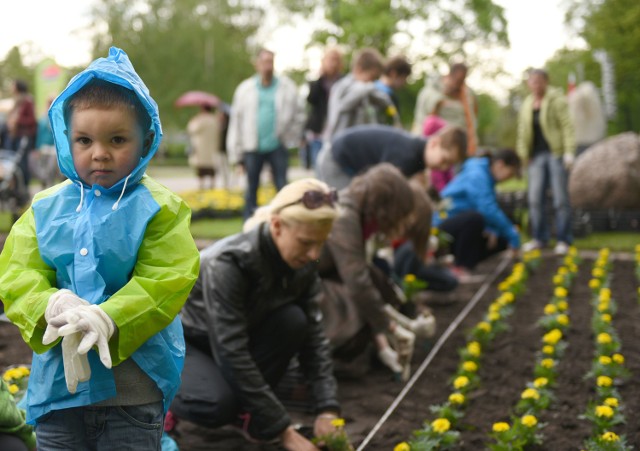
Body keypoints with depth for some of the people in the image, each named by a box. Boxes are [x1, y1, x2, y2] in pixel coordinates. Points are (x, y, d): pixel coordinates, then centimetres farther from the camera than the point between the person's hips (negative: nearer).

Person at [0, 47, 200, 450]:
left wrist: (108, 320, -26)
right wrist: (51, 307, -21)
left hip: (135, 384, -3)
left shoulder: (160, 208, -5)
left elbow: (165, 282, -13)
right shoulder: (45, 208, 4)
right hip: (58, 377, 3)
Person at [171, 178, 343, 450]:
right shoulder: (228, 263, -35)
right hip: (182, 339, -6)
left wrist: (328, 409, -26)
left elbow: (313, 336, -12)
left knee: (294, 320, -23)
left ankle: (247, 412, -6)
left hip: (239, 335, 6)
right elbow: (232, 353, -37)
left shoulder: (302, 266, -16)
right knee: (218, 403, -34)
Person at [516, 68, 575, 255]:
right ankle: (539, 237, 12)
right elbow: (523, 132, 17)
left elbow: (567, 126, -9)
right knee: (535, 198, 2)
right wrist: (523, 155, 10)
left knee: (561, 198, -3)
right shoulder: (527, 105, 14)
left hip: (556, 154, -5)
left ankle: (563, 240, 4)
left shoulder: (556, 100, -3)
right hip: (537, 156, 5)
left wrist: (569, 151, -17)